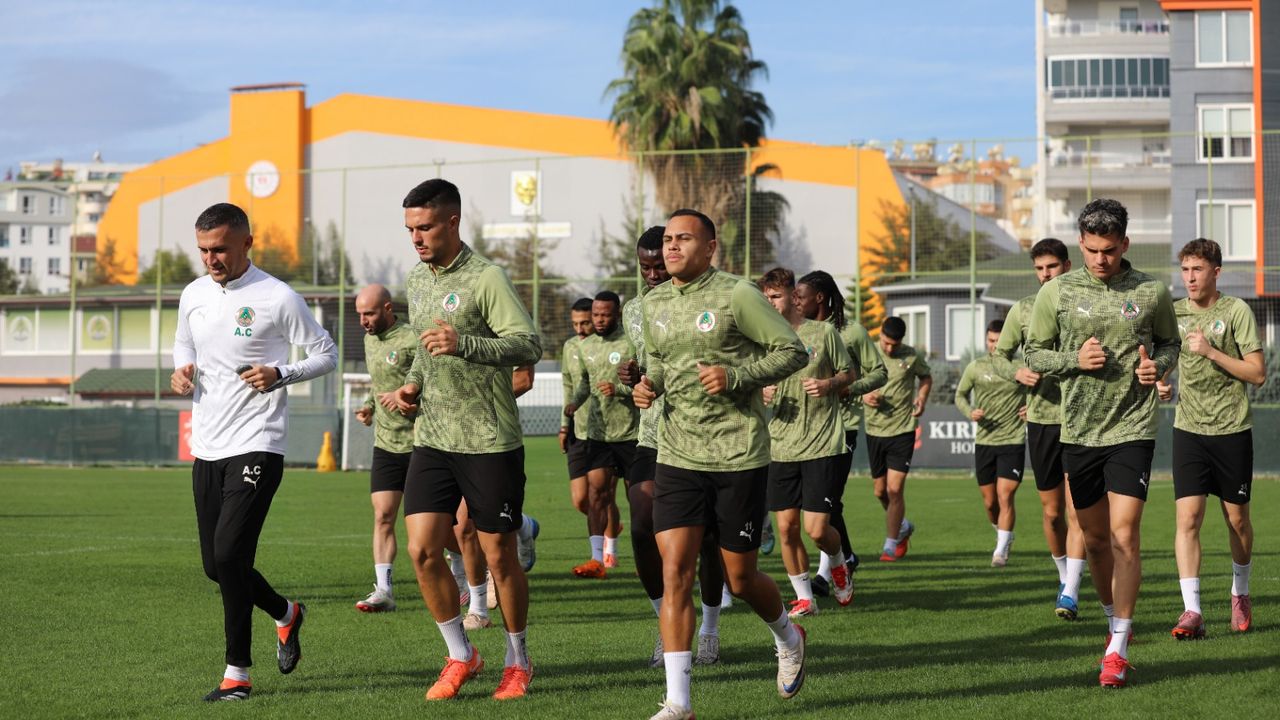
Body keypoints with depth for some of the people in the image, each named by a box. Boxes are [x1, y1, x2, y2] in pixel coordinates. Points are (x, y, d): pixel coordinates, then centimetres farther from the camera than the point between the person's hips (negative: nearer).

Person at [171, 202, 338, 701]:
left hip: (257, 446, -7)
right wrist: (181, 371, 5)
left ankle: (238, 673, -6)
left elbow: (327, 354, -1)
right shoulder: (194, 295, 9)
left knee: (229, 553, -17)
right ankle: (286, 614, 38)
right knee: (215, 564, 9)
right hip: (207, 448, 7)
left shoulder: (278, 299, -8)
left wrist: (280, 374, -16)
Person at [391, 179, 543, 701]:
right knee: (422, 550, -4)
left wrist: (464, 344, -32)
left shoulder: (486, 279, -11)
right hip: (432, 439, 6)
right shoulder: (416, 280, 12)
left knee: (499, 556, 3)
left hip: (490, 442, -6)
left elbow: (529, 345, -20)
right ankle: (460, 656, 13)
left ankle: (518, 662, 22)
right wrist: (413, 383, 8)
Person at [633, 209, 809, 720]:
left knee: (740, 578, 6)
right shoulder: (655, 304, 8)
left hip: (739, 456, -4)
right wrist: (648, 385, 3)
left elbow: (793, 351, -6)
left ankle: (788, 638, 41)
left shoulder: (737, 295, -9)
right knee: (674, 572, -9)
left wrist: (736, 376, -19)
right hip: (677, 458, 4)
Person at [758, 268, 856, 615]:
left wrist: (828, 384, -13)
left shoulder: (823, 332, 0)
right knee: (786, 528, 0)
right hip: (780, 447, 3)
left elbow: (848, 374, 8)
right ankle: (804, 597, 14)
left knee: (817, 529, -8)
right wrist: (762, 394, -7)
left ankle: (839, 564, 25)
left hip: (821, 444, -3)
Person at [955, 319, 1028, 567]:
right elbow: (960, 395, 15)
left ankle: (1001, 550, -6)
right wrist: (970, 412, -5)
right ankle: (1005, 536, 36)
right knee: (990, 502, 9)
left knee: (1005, 498, -12)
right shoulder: (976, 367, 3)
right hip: (984, 442, 3)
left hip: (1012, 441, -3)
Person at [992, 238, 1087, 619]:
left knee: (1077, 509, -11)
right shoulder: (1023, 310, 5)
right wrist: (1017, 372, -7)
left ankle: (1071, 595, -14)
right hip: (1041, 419, 3)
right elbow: (999, 354, 13)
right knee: (1051, 511, 10)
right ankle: (1064, 577, 31)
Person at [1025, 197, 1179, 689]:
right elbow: (1034, 353, 7)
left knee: (1123, 535, -12)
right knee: (1094, 539, 12)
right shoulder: (1057, 293, 0)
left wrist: (1158, 364, -8)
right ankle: (1115, 619, 33)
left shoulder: (1152, 293, -1)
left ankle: (1119, 649, -8)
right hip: (1078, 431, 2)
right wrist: (1074, 359, -12)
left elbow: (1171, 342, 14)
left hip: (1132, 429, -2)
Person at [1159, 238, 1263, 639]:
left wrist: (1212, 351, -17)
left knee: (1237, 519, 9)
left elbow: (1258, 373, -10)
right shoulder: (1173, 313, 6)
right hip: (1189, 429, 2)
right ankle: (1191, 610, -13)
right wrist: (1161, 384, 0)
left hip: (1232, 430, -2)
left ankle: (1240, 595, 32)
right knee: (1188, 518, -11)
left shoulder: (1236, 311, -5)